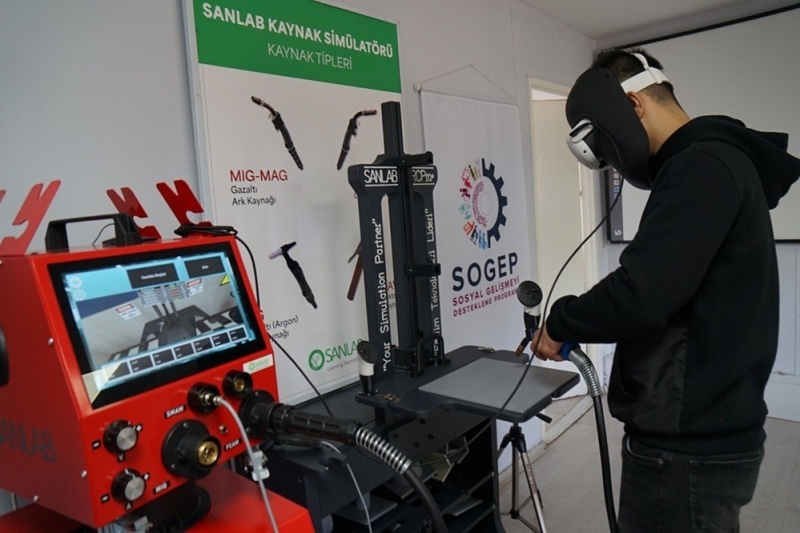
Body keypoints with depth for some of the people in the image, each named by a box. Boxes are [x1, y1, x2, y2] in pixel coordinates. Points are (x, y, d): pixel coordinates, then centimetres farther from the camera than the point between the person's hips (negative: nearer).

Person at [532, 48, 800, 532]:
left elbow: (641, 294, -28)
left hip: (687, 448, -9)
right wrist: (577, 326, 9)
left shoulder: (702, 167, -19)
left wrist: (561, 323, -10)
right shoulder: (712, 163, 13)